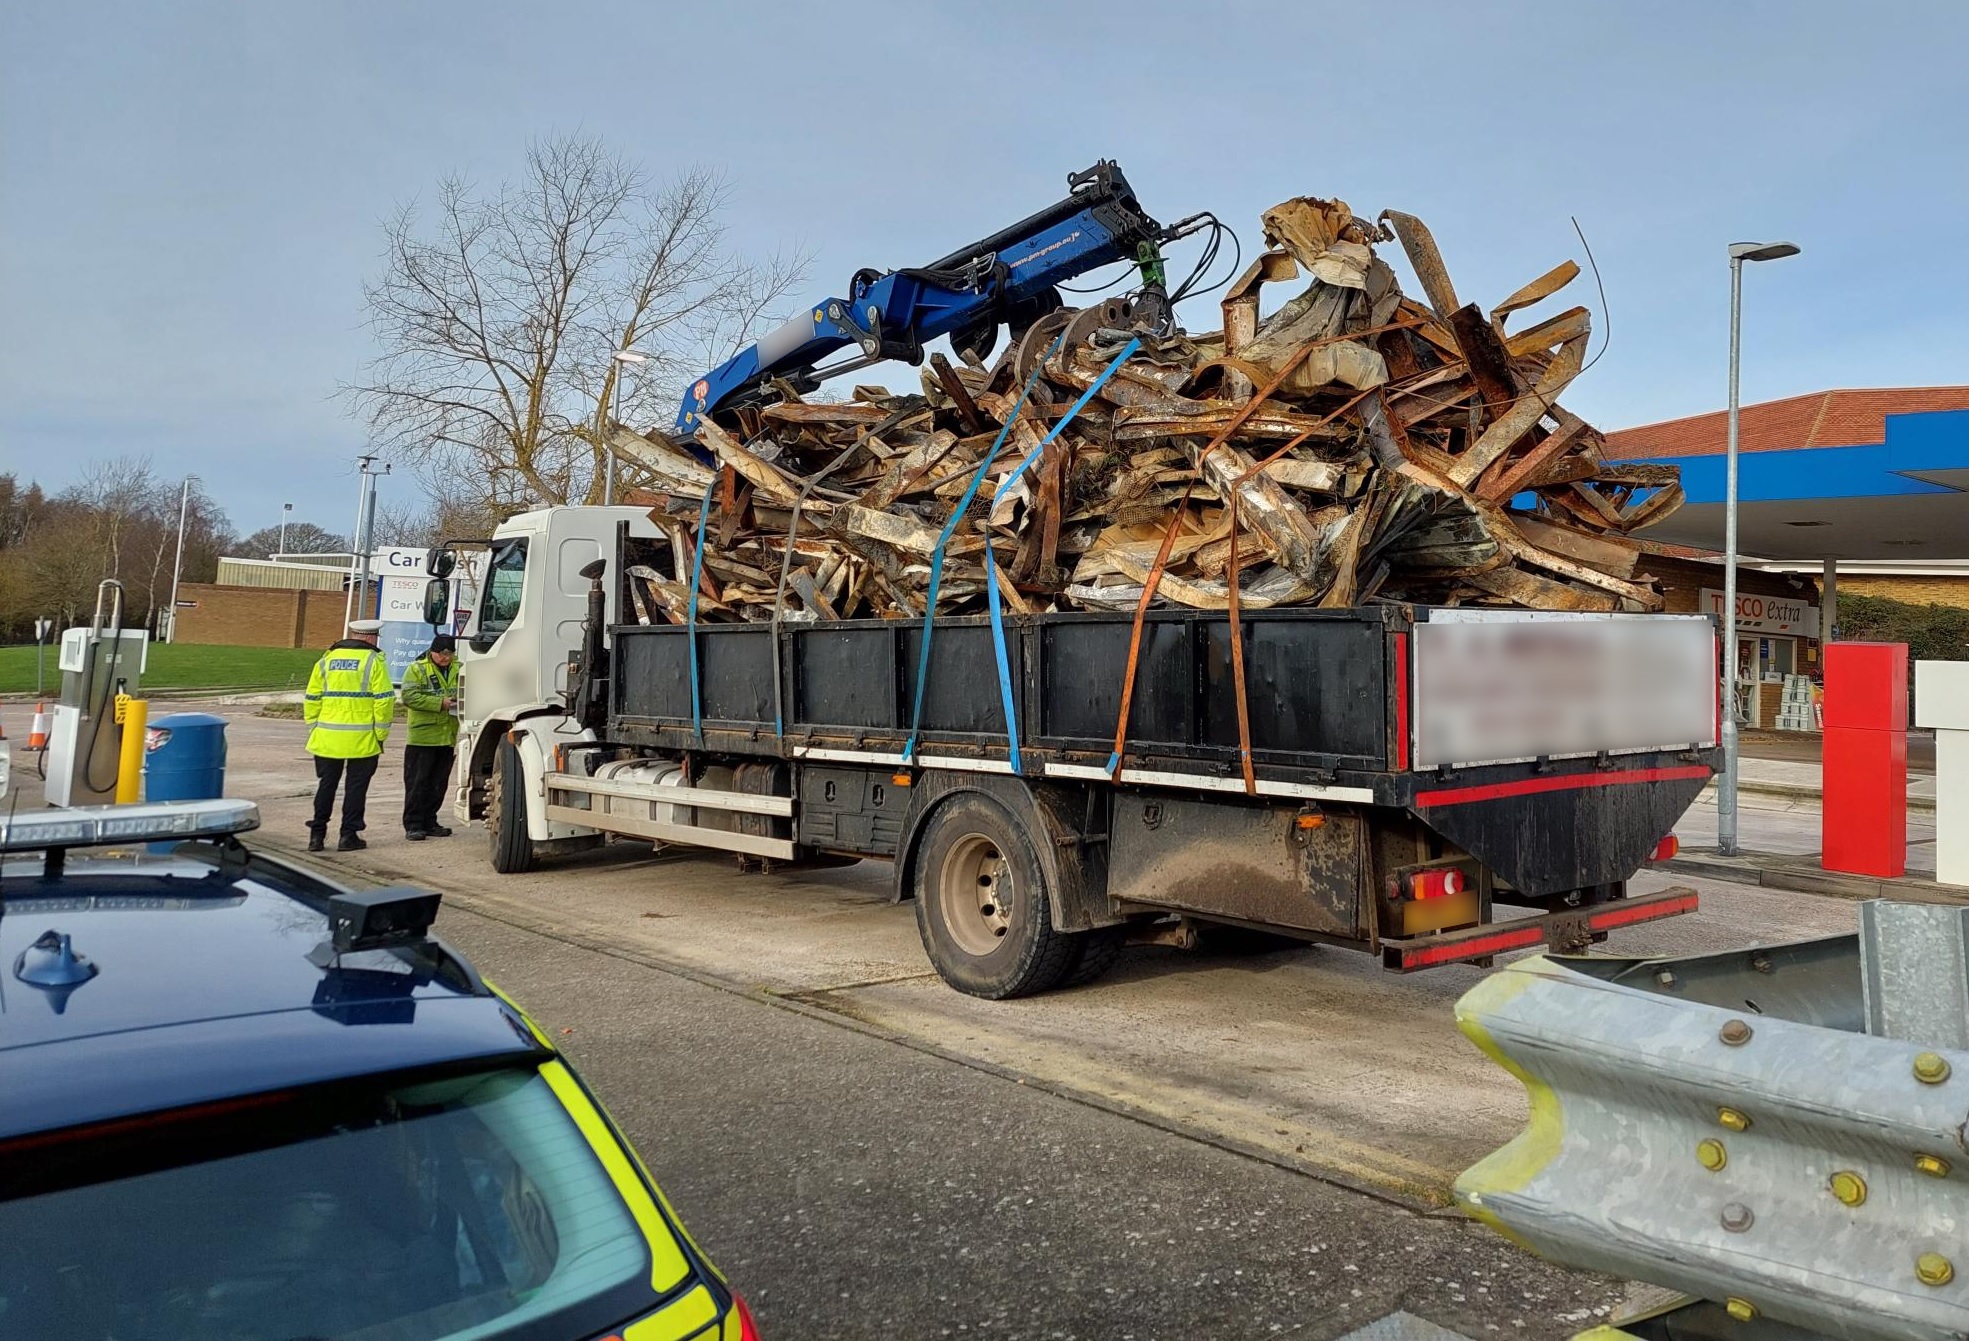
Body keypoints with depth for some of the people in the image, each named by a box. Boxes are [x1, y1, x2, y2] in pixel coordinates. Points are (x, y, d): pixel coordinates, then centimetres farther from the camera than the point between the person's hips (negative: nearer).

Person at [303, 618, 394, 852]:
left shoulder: (327, 659, 10)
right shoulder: (373, 661, -4)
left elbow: (312, 699, 10)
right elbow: (384, 700, -9)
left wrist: (313, 729, 16)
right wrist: (381, 734, -3)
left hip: (327, 738, 4)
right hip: (362, 740, -4)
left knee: (326, 785, 13)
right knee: (356, 786, 5)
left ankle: (317, 835, 15)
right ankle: (348, 836, 8)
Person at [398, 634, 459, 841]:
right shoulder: (417, 669, -3)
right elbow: (409, 697, -13)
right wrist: (440, 703, -19)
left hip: (448, 737, 5)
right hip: (422, 736, -5)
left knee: (438, 783, 10)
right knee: (417, 783, -2)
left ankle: (429, 822, 20)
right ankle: (413, 825, 3)